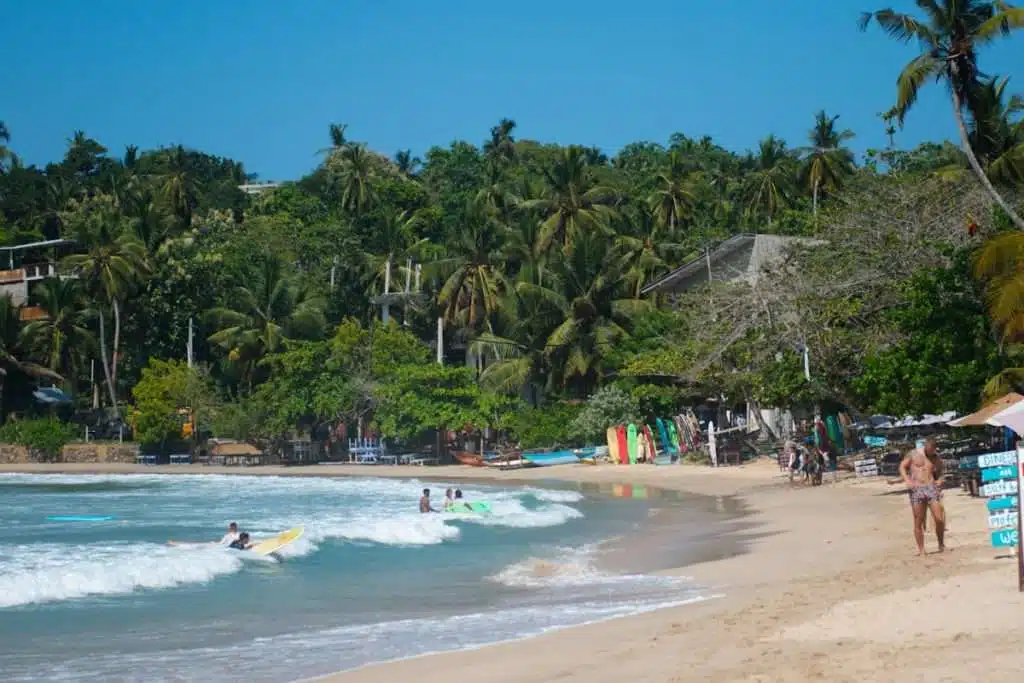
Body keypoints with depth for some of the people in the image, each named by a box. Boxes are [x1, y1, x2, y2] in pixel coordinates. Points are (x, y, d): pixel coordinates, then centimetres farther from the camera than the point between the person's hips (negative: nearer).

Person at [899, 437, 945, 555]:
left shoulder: (936, 458, 12)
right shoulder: (913, 454, 4)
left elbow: (940, 473, 21)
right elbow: (902, 467, 7)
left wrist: (939, 480, -2)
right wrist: (907, 480, -8)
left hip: (931, 488, 2)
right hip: (916, 489, -2)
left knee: (939, 519, -8)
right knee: (918, 522, -2)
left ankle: (941, 545, 11)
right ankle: (921, 549, 4)